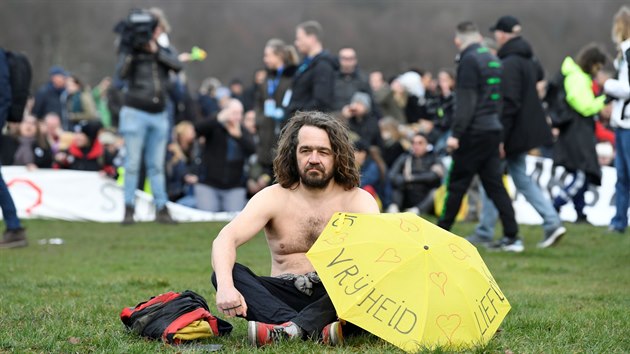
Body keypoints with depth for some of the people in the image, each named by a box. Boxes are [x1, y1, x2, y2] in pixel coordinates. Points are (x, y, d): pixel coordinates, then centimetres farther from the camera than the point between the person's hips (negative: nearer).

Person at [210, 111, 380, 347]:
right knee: (224, 273, -25)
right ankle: (317, 330, -43)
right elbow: (226, 239, -13)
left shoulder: (358, 200, 2)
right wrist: (226, 286, -34)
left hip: (334, 298, -1)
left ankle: (293, 327, -43)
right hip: (284, 298, 1)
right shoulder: (273, 198, 3)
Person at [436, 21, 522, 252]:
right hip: (493, 130, 8)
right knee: (494, 184, 6)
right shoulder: (493, 60, 16)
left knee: (457, 184, 0)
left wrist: (456, 134, -18)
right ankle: (511, 237, 0)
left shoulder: (469, 61, -10)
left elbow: (466, 101, -17)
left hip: (475, 131, -8)